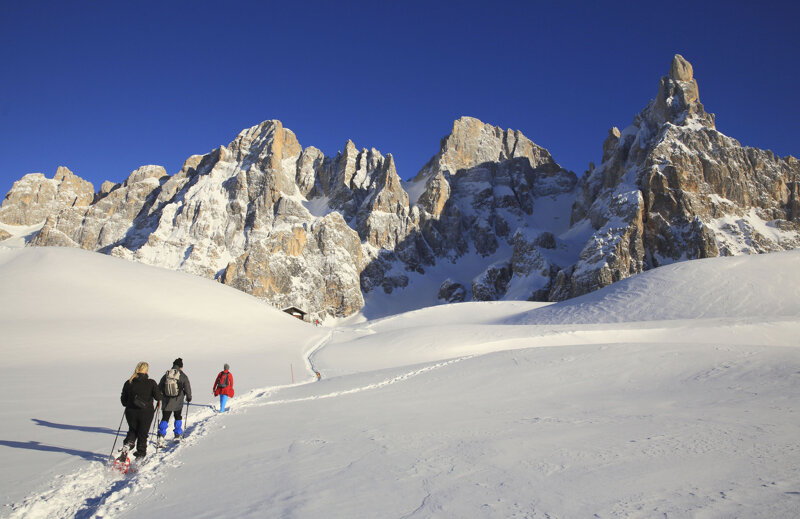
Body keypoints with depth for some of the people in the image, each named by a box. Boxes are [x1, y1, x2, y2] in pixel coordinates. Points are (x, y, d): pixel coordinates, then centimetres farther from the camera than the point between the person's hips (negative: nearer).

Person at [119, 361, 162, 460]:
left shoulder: (128, 383, -1)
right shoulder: (151, 383, -9)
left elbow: (123, 400, 5)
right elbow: (158, 397, -11)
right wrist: (158, 390, 9)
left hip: (131, 412, 2)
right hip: (146, 413, -2)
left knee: (132, 431, 26)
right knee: (142, 434, 12)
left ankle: (127, 445, 1)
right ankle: (140, 456, 15)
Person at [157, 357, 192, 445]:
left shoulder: (166, 375, 1)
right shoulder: (183, 376, -8)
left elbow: (160, 387, 8)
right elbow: (187, 388, -2)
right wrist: (189, 397, 15)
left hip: (167, 402, 1)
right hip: (178, 402, -1)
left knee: (164, 419, 5)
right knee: (178, 417, 19)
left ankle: (160, 437, -8)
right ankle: (178, 435, 25)